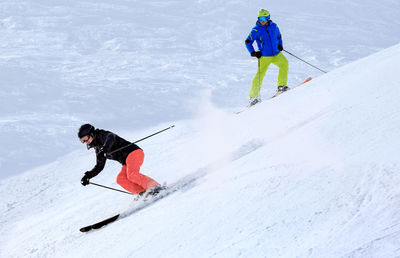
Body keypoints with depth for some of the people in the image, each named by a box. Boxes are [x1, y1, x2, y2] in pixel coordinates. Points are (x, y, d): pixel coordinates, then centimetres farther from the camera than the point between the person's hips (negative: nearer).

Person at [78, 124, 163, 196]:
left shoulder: (102, 135, -6)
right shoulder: (98, 149, 19)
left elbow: (110, 137, -30)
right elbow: (99, 167, 27)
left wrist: (104, 149, -49)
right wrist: (88, 176, 15)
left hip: (133, 152, -9)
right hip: (127, 161, 9)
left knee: (132, 175, -28)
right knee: (120, 179, -11)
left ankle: (156, 187, -27)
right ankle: (144, 193, -19)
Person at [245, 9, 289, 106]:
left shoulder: (274, 26, 3)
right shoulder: (256, 30, -7)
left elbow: (279, 36, 23)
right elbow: (248, 42, -1)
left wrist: (280, 45, 6)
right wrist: (253, 53, -11)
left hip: (276, 54, 3)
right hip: (264, 57, -3)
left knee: (284, 64, -22)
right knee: (260, 75, -10)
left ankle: (281, 86, -15)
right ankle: (253, 96, -3)